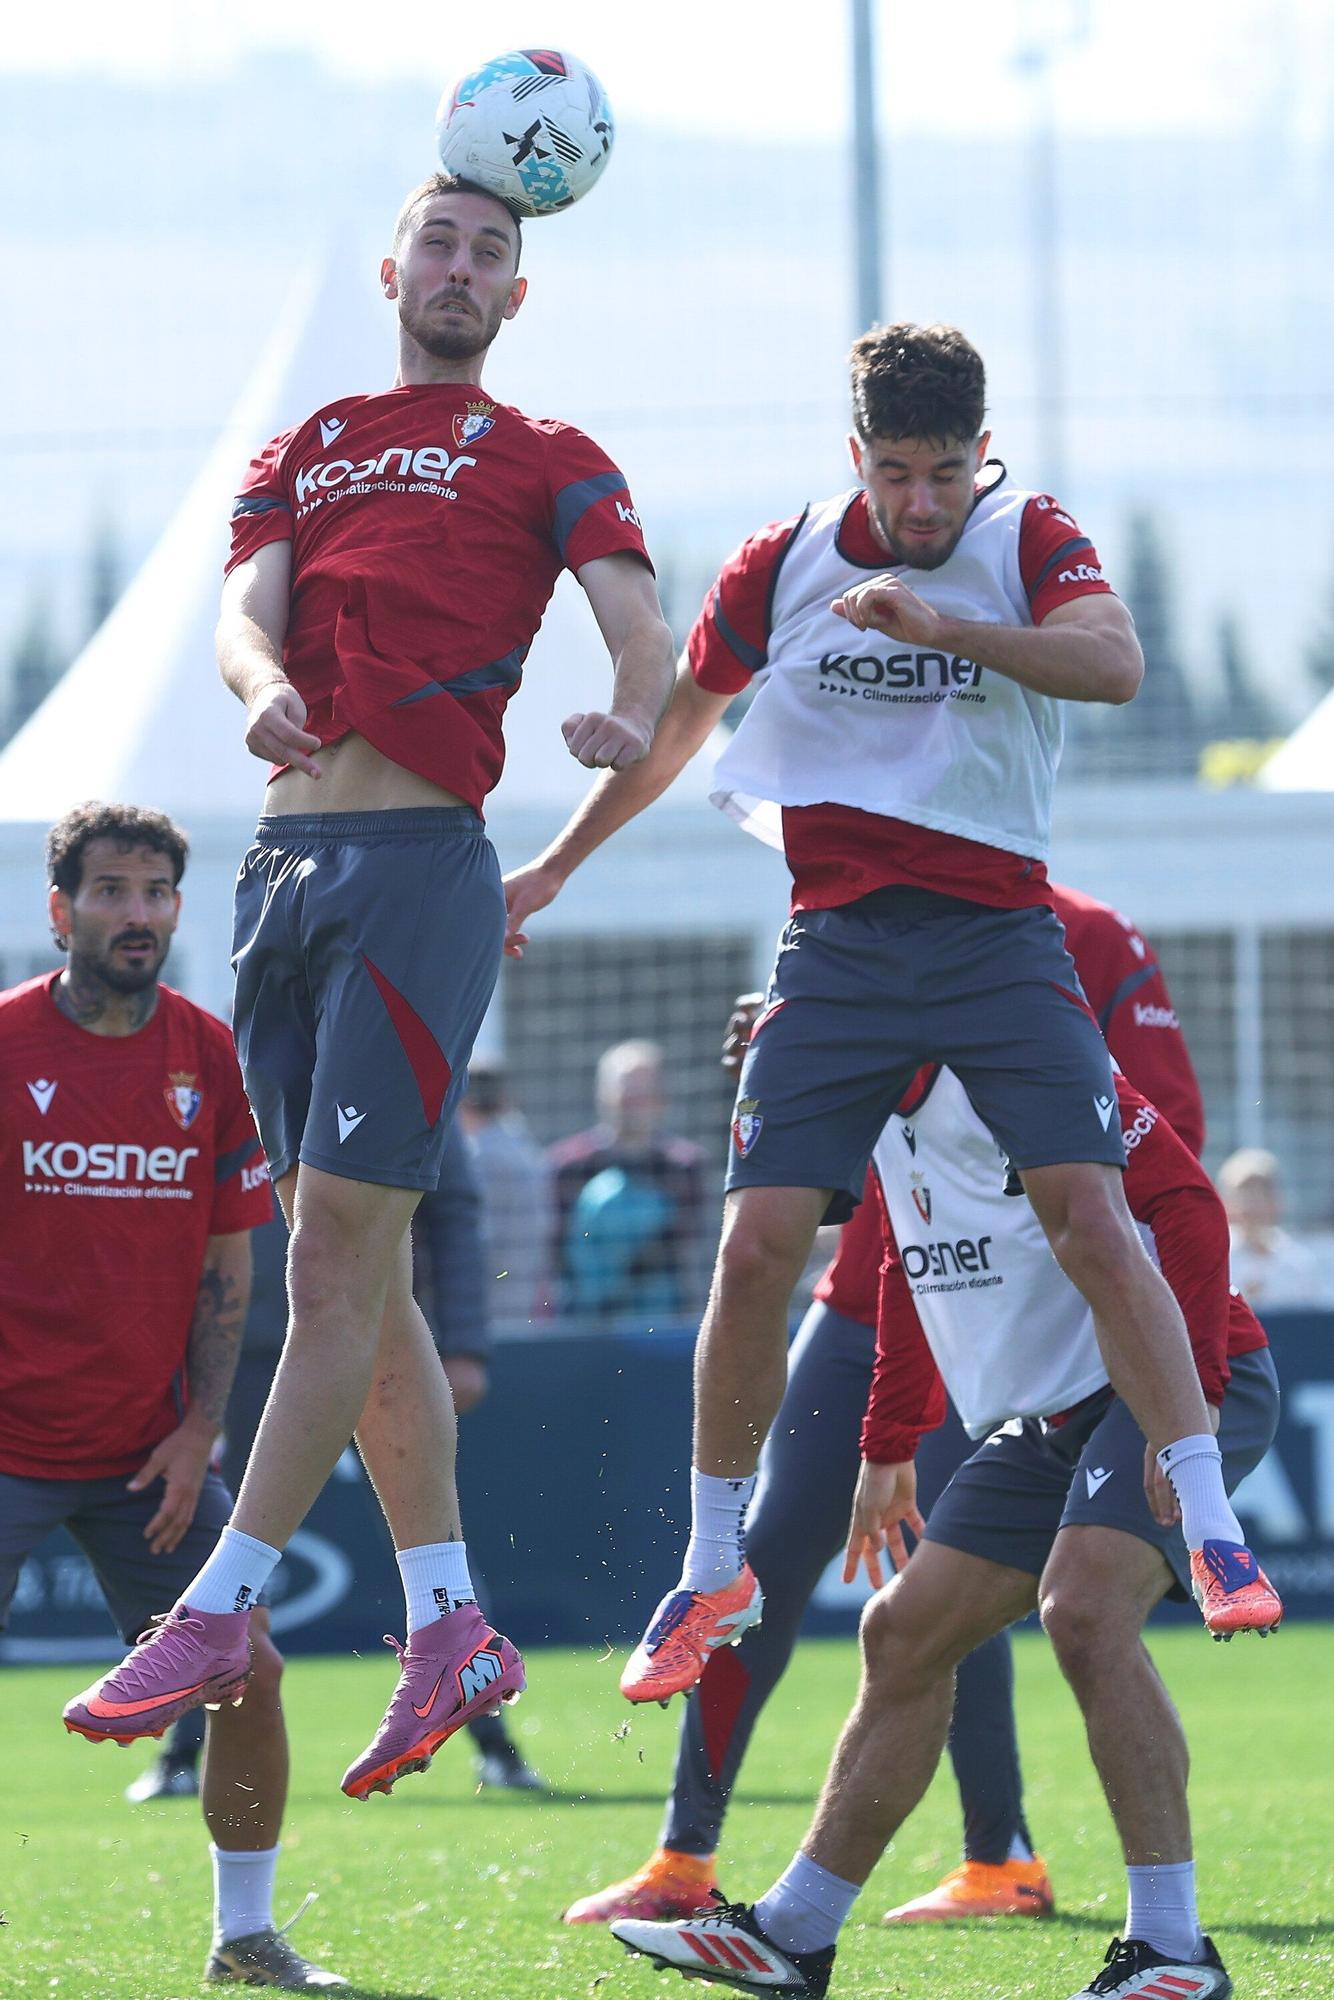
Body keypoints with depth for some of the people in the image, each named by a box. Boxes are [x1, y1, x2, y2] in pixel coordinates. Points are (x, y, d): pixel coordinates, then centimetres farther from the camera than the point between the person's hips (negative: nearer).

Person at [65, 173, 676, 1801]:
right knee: (355, 1276, 6)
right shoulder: (302, 456, 22)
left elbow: (641, 627, -5)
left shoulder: (546, 460, 10)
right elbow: (245, 610, 5)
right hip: (287, 859, 5)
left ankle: (222, 1611, -13)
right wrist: (262, 682, -20)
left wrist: (633, 719, -29)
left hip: (423, 860, -5)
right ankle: (450, 1628, 11)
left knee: (339, 1251, -12)